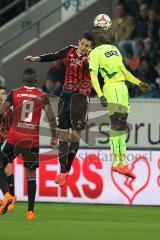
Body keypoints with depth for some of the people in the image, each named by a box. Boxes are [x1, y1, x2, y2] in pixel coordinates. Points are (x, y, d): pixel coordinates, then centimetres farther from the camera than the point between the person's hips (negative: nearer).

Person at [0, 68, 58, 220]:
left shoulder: (14, 94, 2)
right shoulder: (42, 97, 4)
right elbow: (51, 118, -1)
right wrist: (54, 138, 9)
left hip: (14, 137, -1)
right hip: (33, 140, 1)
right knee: (31, 174, 10)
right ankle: (30, 211, 3)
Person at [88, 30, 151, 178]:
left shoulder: (114, 49, 23)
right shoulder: (95, 53, -2)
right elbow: (93, 76, -10)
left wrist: (139, 83, 23)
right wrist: (100, 95, -23)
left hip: (123, 88, 8)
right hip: (111, 89, -8)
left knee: (122, 125, 6)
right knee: (116, 124, -15)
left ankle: (123, 162, 8)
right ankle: (116, 162, -18)